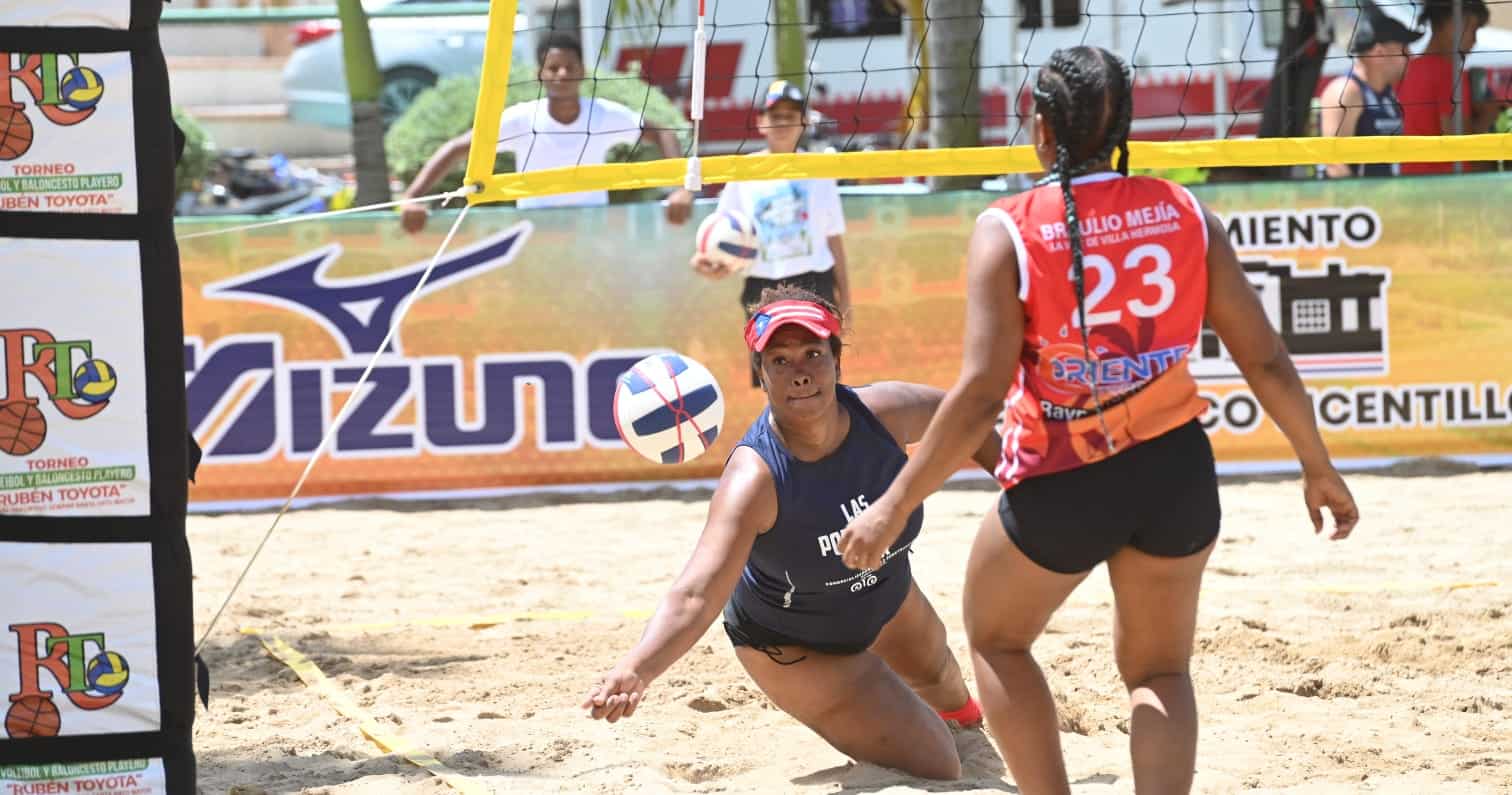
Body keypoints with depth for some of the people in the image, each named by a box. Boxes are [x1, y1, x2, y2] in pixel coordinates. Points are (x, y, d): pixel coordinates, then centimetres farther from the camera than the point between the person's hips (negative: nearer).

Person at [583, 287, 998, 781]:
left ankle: (957, 708, 76)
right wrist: (634, 670, -70)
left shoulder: (883, 412, -29)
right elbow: (696, 595, -54)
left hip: (886, 592, 6)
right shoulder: (754, 478, -42)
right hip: (793, 645, -6)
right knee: (935, 772, -5)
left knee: (936, 674, 39)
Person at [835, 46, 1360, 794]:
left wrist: (892, 508, -10)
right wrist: (1318, 467, 15)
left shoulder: (1009, 230, -11)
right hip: (1175, 471, 3)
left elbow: (979, 395, -17)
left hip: (1061, 488, -3)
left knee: (996, 639, 25)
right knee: (1158, 671, 22)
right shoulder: (1184, 214, -2)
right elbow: (1266, 361, 0)